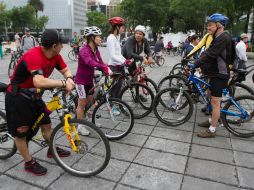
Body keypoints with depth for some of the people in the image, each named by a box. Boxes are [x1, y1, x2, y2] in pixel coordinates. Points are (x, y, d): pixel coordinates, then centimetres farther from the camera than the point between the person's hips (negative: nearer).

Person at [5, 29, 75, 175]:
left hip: (34, 96, 8)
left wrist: (69, 79, -21)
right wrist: (63, 83, -38)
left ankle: (52, 150, 36)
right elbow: (39, 82, -45)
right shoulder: (34, 55, -31)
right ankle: (29, 163, 22)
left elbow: (65, 70, 1)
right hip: (18, 98, -7)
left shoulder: (55, 55, -6)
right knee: (21, 132, 5)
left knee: (47, 124, 15)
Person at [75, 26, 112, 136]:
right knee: (82, 104, 3)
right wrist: (105, 68, -55)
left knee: (90, 101, 17)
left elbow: (100, 63, -3)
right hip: (81, 80, -8)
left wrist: (107, 71, -21)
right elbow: (90, 62, -44)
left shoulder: (96, 50, 3)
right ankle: (80, 126, 17)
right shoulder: (84, 50, -24)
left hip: (90, 80, 8)